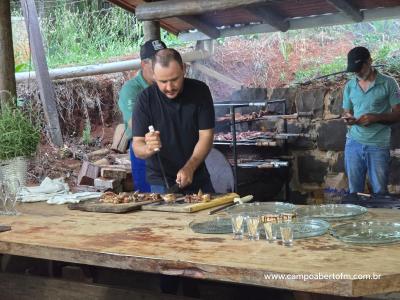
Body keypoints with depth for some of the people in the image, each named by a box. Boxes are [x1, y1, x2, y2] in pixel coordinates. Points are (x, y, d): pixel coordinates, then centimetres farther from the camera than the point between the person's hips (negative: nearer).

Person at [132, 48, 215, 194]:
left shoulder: (200, 91, -9)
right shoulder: (146, 99, -13)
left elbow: (206, 136, -11)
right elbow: (137, 148, -13)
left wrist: (189, 168, -23)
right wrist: (149, 148, -37)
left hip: (198, 178, 2)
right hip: (162, 181, -2)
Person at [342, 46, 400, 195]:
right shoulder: (349, 86, 8)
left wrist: (375, 118, -19)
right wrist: (348, 118, -9)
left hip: (378, 146, -3)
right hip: (353, 143, 3)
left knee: (380, 192, 3)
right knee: (354, 191, 9)